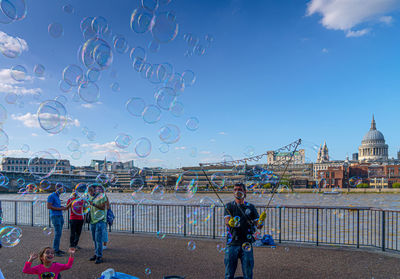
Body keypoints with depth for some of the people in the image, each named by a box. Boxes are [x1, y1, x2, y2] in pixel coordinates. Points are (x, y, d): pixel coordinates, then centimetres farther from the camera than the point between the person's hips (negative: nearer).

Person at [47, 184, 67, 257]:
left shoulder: (57, 197, 20)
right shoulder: (51, 196, -7)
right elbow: (49, 206, -15)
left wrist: (63, 207, 7)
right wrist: (59, 208, -15)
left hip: (60, 216, 9)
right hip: (55, 216, -9)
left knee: (59, 233, 8)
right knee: (58, 233, -10)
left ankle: (57, 249, 14)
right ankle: (55, 251, -5)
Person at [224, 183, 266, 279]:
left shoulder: (251, 207, 10)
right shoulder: (229, 206, 7)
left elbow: (258, 226, 7)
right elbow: (226, 221, -9)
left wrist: (261, 221, -16)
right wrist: (230, 223, -33)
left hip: (246, 243, 1)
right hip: (232, 243, -1)